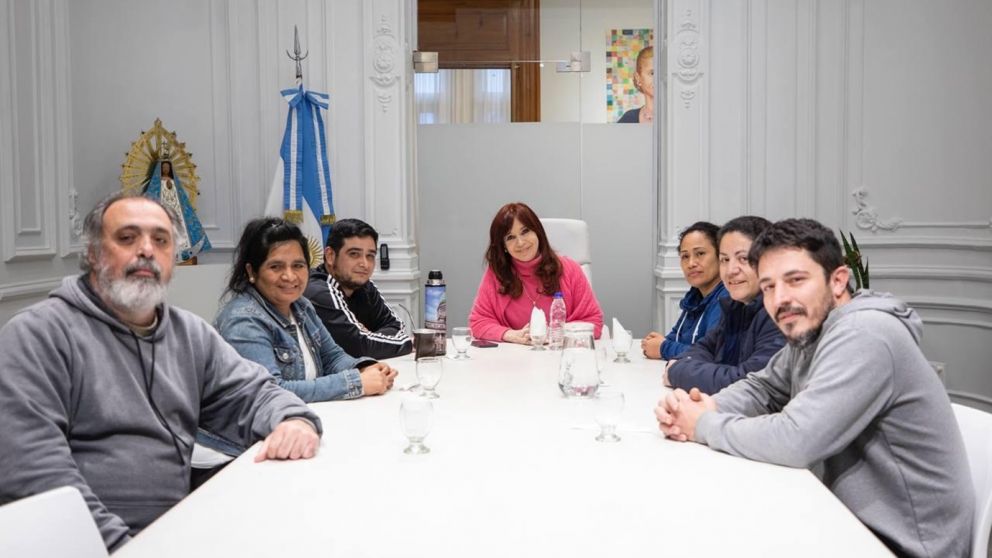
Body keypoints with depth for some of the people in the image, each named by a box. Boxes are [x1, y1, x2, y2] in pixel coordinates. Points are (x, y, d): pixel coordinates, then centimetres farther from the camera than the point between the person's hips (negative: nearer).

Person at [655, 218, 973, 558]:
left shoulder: (863, 335, -25)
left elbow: (794, 440, -31)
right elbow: (762, 388, 12)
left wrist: (704, 426, -16)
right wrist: (709, 407, -11)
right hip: (854, 524, 8)